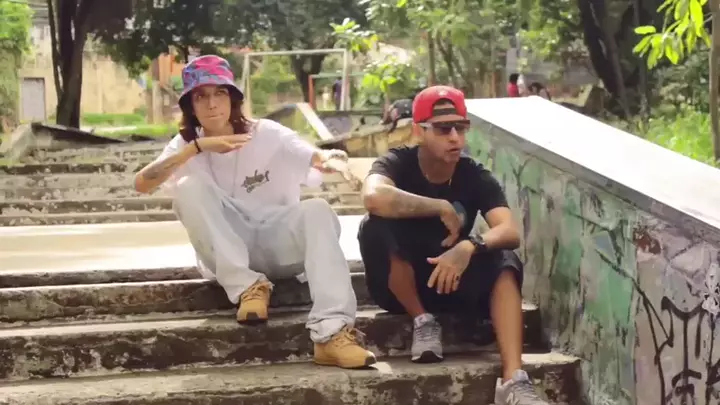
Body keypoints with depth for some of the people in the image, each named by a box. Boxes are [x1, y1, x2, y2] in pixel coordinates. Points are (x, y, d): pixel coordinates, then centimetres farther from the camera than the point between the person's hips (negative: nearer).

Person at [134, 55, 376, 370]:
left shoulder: (267, 134, -4)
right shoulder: (185, 144, 0)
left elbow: (319, 157, -19)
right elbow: (141, 184, -17)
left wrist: (332, 159, -44)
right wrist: (196, 147, -27)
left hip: (278, 245, -1)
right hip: (228, 258, 1)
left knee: (318, 210, -32)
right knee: (189, 187, -23)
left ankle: (331, 333, -43)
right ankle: (246, 286, -20)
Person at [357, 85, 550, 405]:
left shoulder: (476, 176, -8)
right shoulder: (397, 163, -15)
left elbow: (510, 232, -22)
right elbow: (374, 198, -40)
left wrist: (470, 246, -43)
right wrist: (443, 209, -31)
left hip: (451, 278, 2)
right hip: (399, 286, -2)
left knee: (504, 262, -28)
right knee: (377, 226, -32)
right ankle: (423, 322, -13)